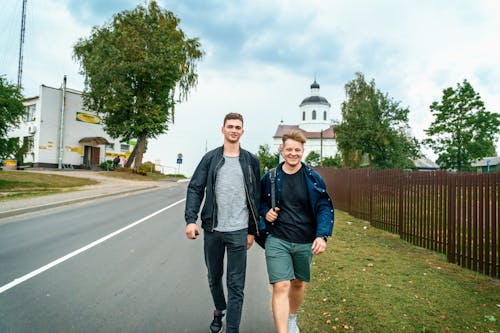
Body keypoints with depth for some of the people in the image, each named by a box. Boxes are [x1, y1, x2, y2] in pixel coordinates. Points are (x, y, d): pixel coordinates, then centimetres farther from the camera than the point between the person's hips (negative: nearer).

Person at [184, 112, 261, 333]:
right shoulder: (210, 158, 4)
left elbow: (255, 197, 6)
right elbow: (195, 189, 0)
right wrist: (190, 219, -14)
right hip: (212, 230, 2)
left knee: (236, 285, 1)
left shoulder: (251, 161, 4)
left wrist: (252, 230, 4)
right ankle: (219, 311, 46)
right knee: (214, 278, 20)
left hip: (238, 231, -1)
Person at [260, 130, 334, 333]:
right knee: (281, 287, -11)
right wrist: (266, 212, -7)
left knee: (298, 283, 19)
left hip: (305, 242, 1)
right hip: (277, 240, -1)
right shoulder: (270, 177, -1)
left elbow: (324, 208, -4)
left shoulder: (313, 178, -4)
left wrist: (322, 235, -17)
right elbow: (260, 201, 15)